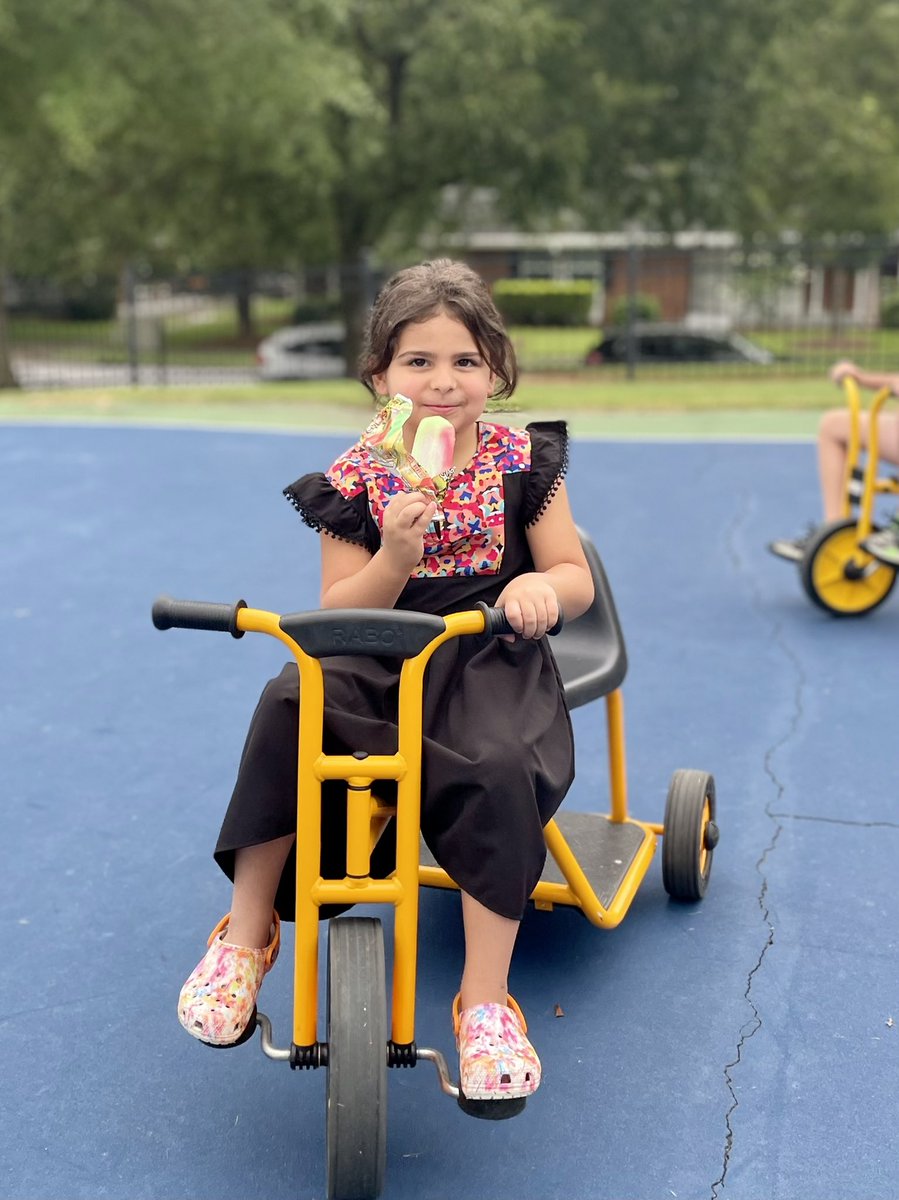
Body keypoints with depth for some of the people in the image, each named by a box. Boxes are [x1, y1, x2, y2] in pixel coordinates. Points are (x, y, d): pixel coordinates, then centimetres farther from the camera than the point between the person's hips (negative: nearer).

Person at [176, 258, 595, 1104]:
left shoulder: (520, 461, 1)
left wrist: (539, 588, -23)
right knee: (288, 706, -29)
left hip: (488, 658, -1)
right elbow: (339, 612, -3)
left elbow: (575, 577, 1)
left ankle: (484, 1000, -17)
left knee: (496, 767, -32)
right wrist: (393, 558, -22)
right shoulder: (356, 477, -1)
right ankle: (246, 932, -11)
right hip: (379, 658, 1)